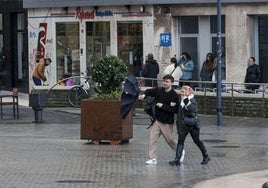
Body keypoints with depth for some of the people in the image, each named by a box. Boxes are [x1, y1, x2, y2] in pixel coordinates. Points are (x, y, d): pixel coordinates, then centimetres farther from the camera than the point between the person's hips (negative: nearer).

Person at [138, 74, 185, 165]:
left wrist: (162, 106, -19)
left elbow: (174, 109, -19)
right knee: (152, 139, -5)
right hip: (157, 120, 5)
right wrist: (144, 95, -3)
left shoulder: (174, 95, -13)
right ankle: (153, 158, -1)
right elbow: (150, 91, 18)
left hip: (167, 122, -5)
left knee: (170, 140, 9)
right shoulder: (159, 91, 3)